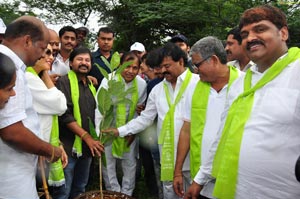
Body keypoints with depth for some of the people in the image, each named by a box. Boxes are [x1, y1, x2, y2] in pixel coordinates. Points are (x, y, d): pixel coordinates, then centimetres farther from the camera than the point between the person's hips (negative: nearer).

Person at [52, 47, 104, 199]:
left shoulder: (91, 85, 14)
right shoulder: (64, 81, -8)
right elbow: (65, 114, -18)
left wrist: (95, 139, 12)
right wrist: (86, 136, -20)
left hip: (87, 146, 7)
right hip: (69, 146, -7)